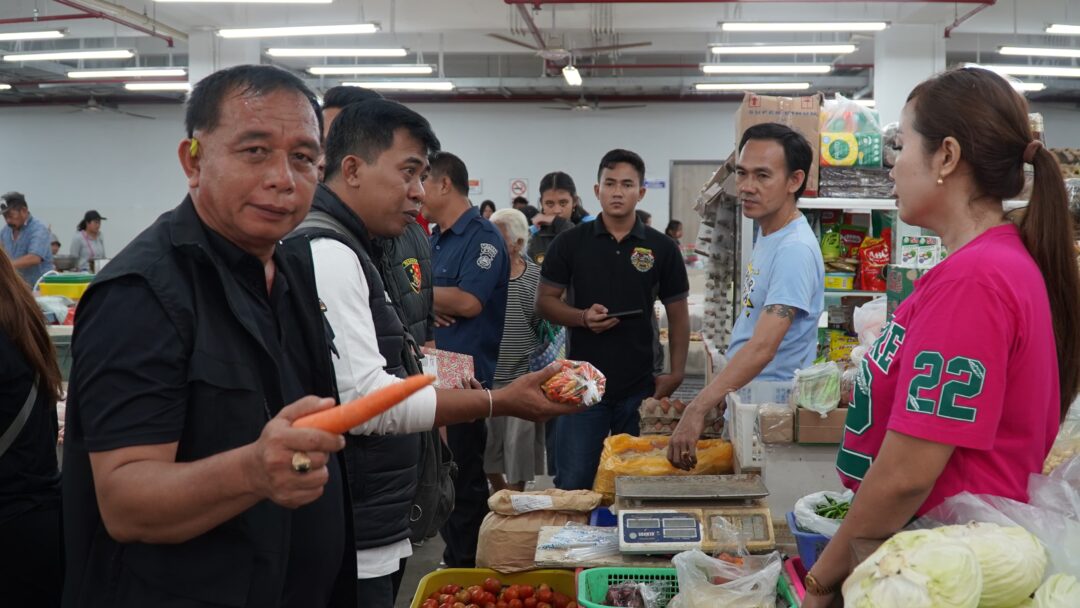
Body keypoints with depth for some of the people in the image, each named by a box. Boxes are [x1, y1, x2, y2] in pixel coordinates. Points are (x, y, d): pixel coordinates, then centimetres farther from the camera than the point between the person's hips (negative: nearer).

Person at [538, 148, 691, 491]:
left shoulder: (661, 248, 4)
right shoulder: (570, 243, 2)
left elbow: (678, 314, 7)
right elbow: (544, 302, 4)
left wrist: (676, 373, -4)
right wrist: (583, 317, -15)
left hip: (640, 387, 1)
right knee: (572, 485, 2)